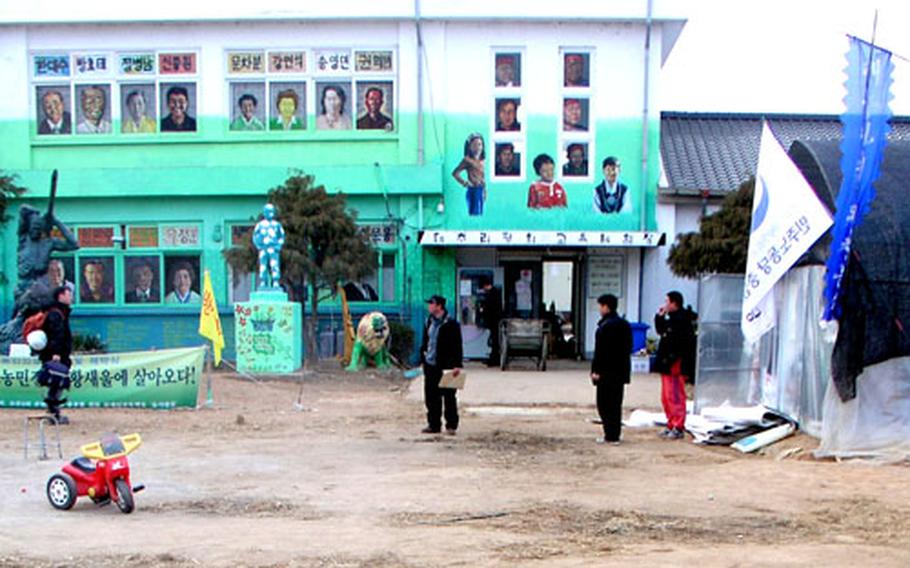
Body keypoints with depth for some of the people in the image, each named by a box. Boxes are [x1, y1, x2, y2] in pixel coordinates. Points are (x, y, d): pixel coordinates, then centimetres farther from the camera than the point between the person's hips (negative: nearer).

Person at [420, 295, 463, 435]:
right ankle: (434, 425, 18)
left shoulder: (451, 324, -10)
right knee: (431, 397, 9)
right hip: (430, 366, 7)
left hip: (446, 366, -7)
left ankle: (451, 426, 8)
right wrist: (423, 355, 14)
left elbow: (457, 346, -11)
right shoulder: (429, 322, 12)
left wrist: (457, 365, -16)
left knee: (449, 397, 1)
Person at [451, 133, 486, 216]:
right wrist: (465, 183, -15)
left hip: (481, 190, 8)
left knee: (480, 214, 9)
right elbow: (455, 173, -15)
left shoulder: (481, 161, 12)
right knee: (474, 213, -9)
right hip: (473, 190, -8)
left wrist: (484, 191, 14)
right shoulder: (467, 160, -9)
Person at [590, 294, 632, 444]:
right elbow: (628, 348, 17)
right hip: (621, 370, 9)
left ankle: (610, 436, -4)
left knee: (605, 404, -3)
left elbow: (600, 351, -18)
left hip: (607, 371, -9)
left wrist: (596, 370, -15)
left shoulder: (605, 326, -16)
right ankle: (615, 434, 16)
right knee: (616, 403, 13)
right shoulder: (625, 324, 12)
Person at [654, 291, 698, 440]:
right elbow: (660, 330, 28)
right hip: (667, 365, 11)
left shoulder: (683, 319, -15)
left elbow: (682, 343, -22)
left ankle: (678, 428, -6)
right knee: (666, 397, 15)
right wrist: (660, 316, 15)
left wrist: (673, 360, -23)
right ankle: (671, 426, 22)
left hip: (676, 365, -11)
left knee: (675, 397, -9)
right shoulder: (672, 318, 17)